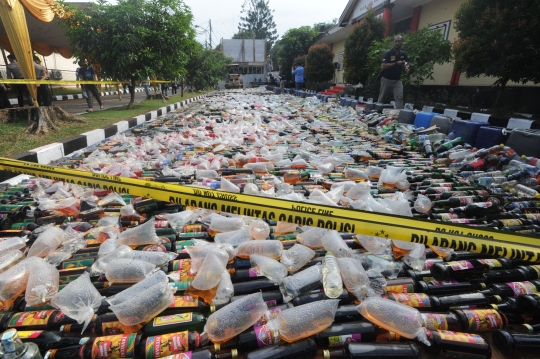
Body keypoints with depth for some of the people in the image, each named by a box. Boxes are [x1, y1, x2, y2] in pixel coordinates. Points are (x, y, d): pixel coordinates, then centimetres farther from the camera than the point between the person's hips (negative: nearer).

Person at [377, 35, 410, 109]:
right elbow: (383, 66, -20)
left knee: (399, 97, -11)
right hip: (387, 79, -3)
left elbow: (406, 65, 8)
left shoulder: (403, 54, 2)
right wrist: (396, 63, -26)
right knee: (381, 98, 11)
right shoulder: (388, 53, -12)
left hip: (397, 80, 3)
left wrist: (406, 68, -17)